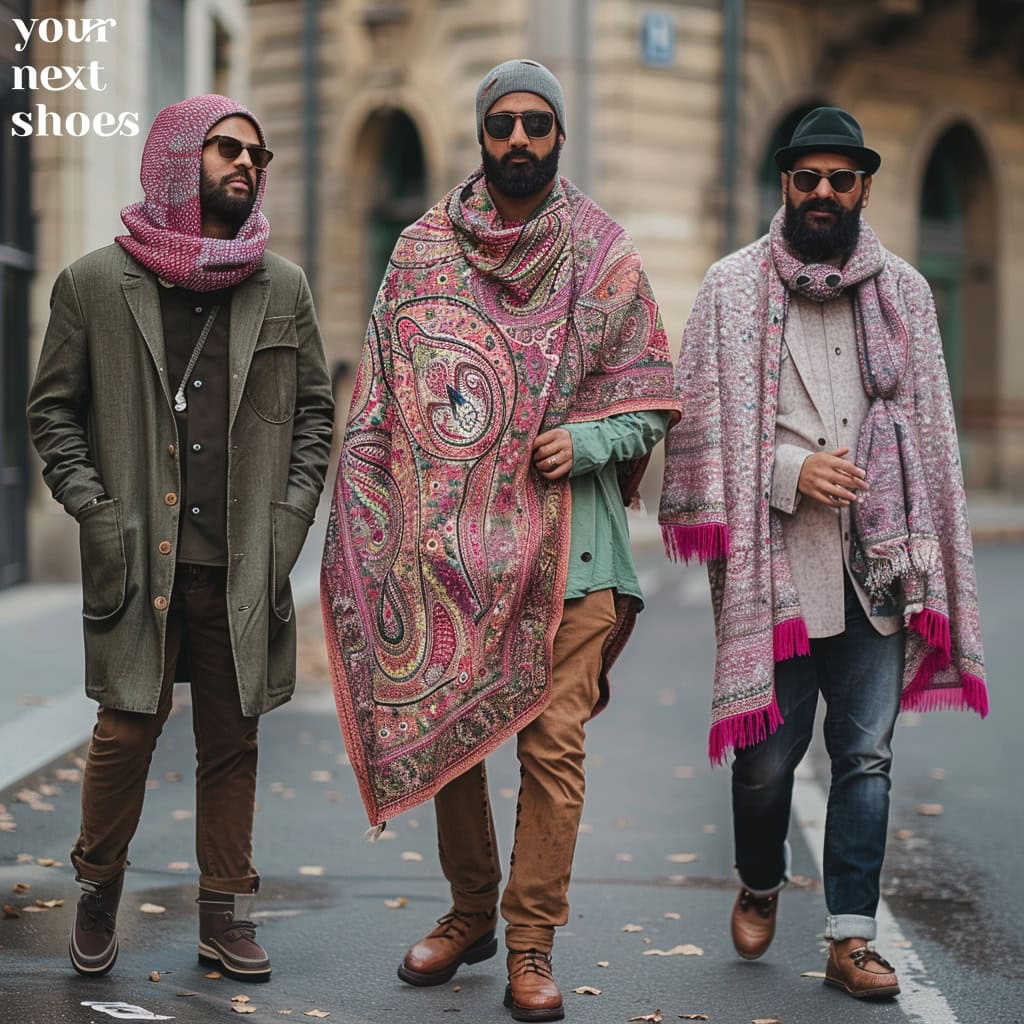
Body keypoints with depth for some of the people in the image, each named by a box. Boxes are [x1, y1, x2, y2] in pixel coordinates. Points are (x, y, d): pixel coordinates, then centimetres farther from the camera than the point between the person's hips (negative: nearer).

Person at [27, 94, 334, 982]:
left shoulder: (283, 288, 9)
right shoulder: (95, 284, 3)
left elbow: (315, 410, 14)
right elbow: (53, 409, 6)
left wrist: (291, 516, 3)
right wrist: (93, 512, -4)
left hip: (244, 563, 2)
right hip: (139, 559, -2)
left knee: (233, 740, 7)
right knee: (127, 730, -1)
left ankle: (226, 913, 18)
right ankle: (99, 891, 21)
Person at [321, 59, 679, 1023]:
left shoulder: (606, 259, 5)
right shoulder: (422, 249, 7)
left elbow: (649, 406, 8)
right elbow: (377, 401, 8)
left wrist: (581, 443, -12)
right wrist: (366, 529, -1)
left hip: (565, 535, -1)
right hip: (444, 538, 2)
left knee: (553, 741, -4)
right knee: (441, 729, 9)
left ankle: (531, 942, 6)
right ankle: (470, 910, 27)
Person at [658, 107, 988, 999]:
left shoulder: (903, 292, 12)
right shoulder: (733, 288, 4)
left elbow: (930, 434, 14)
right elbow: (704, 425, 1)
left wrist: (929, 564, 7)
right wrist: (792, 471, -13)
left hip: (877, 564, 2)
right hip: (775, 564, -2)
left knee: (866, 755, 1)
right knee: (769, 752, 3)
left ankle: (852, 940, 8)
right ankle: (761, 884, 31)